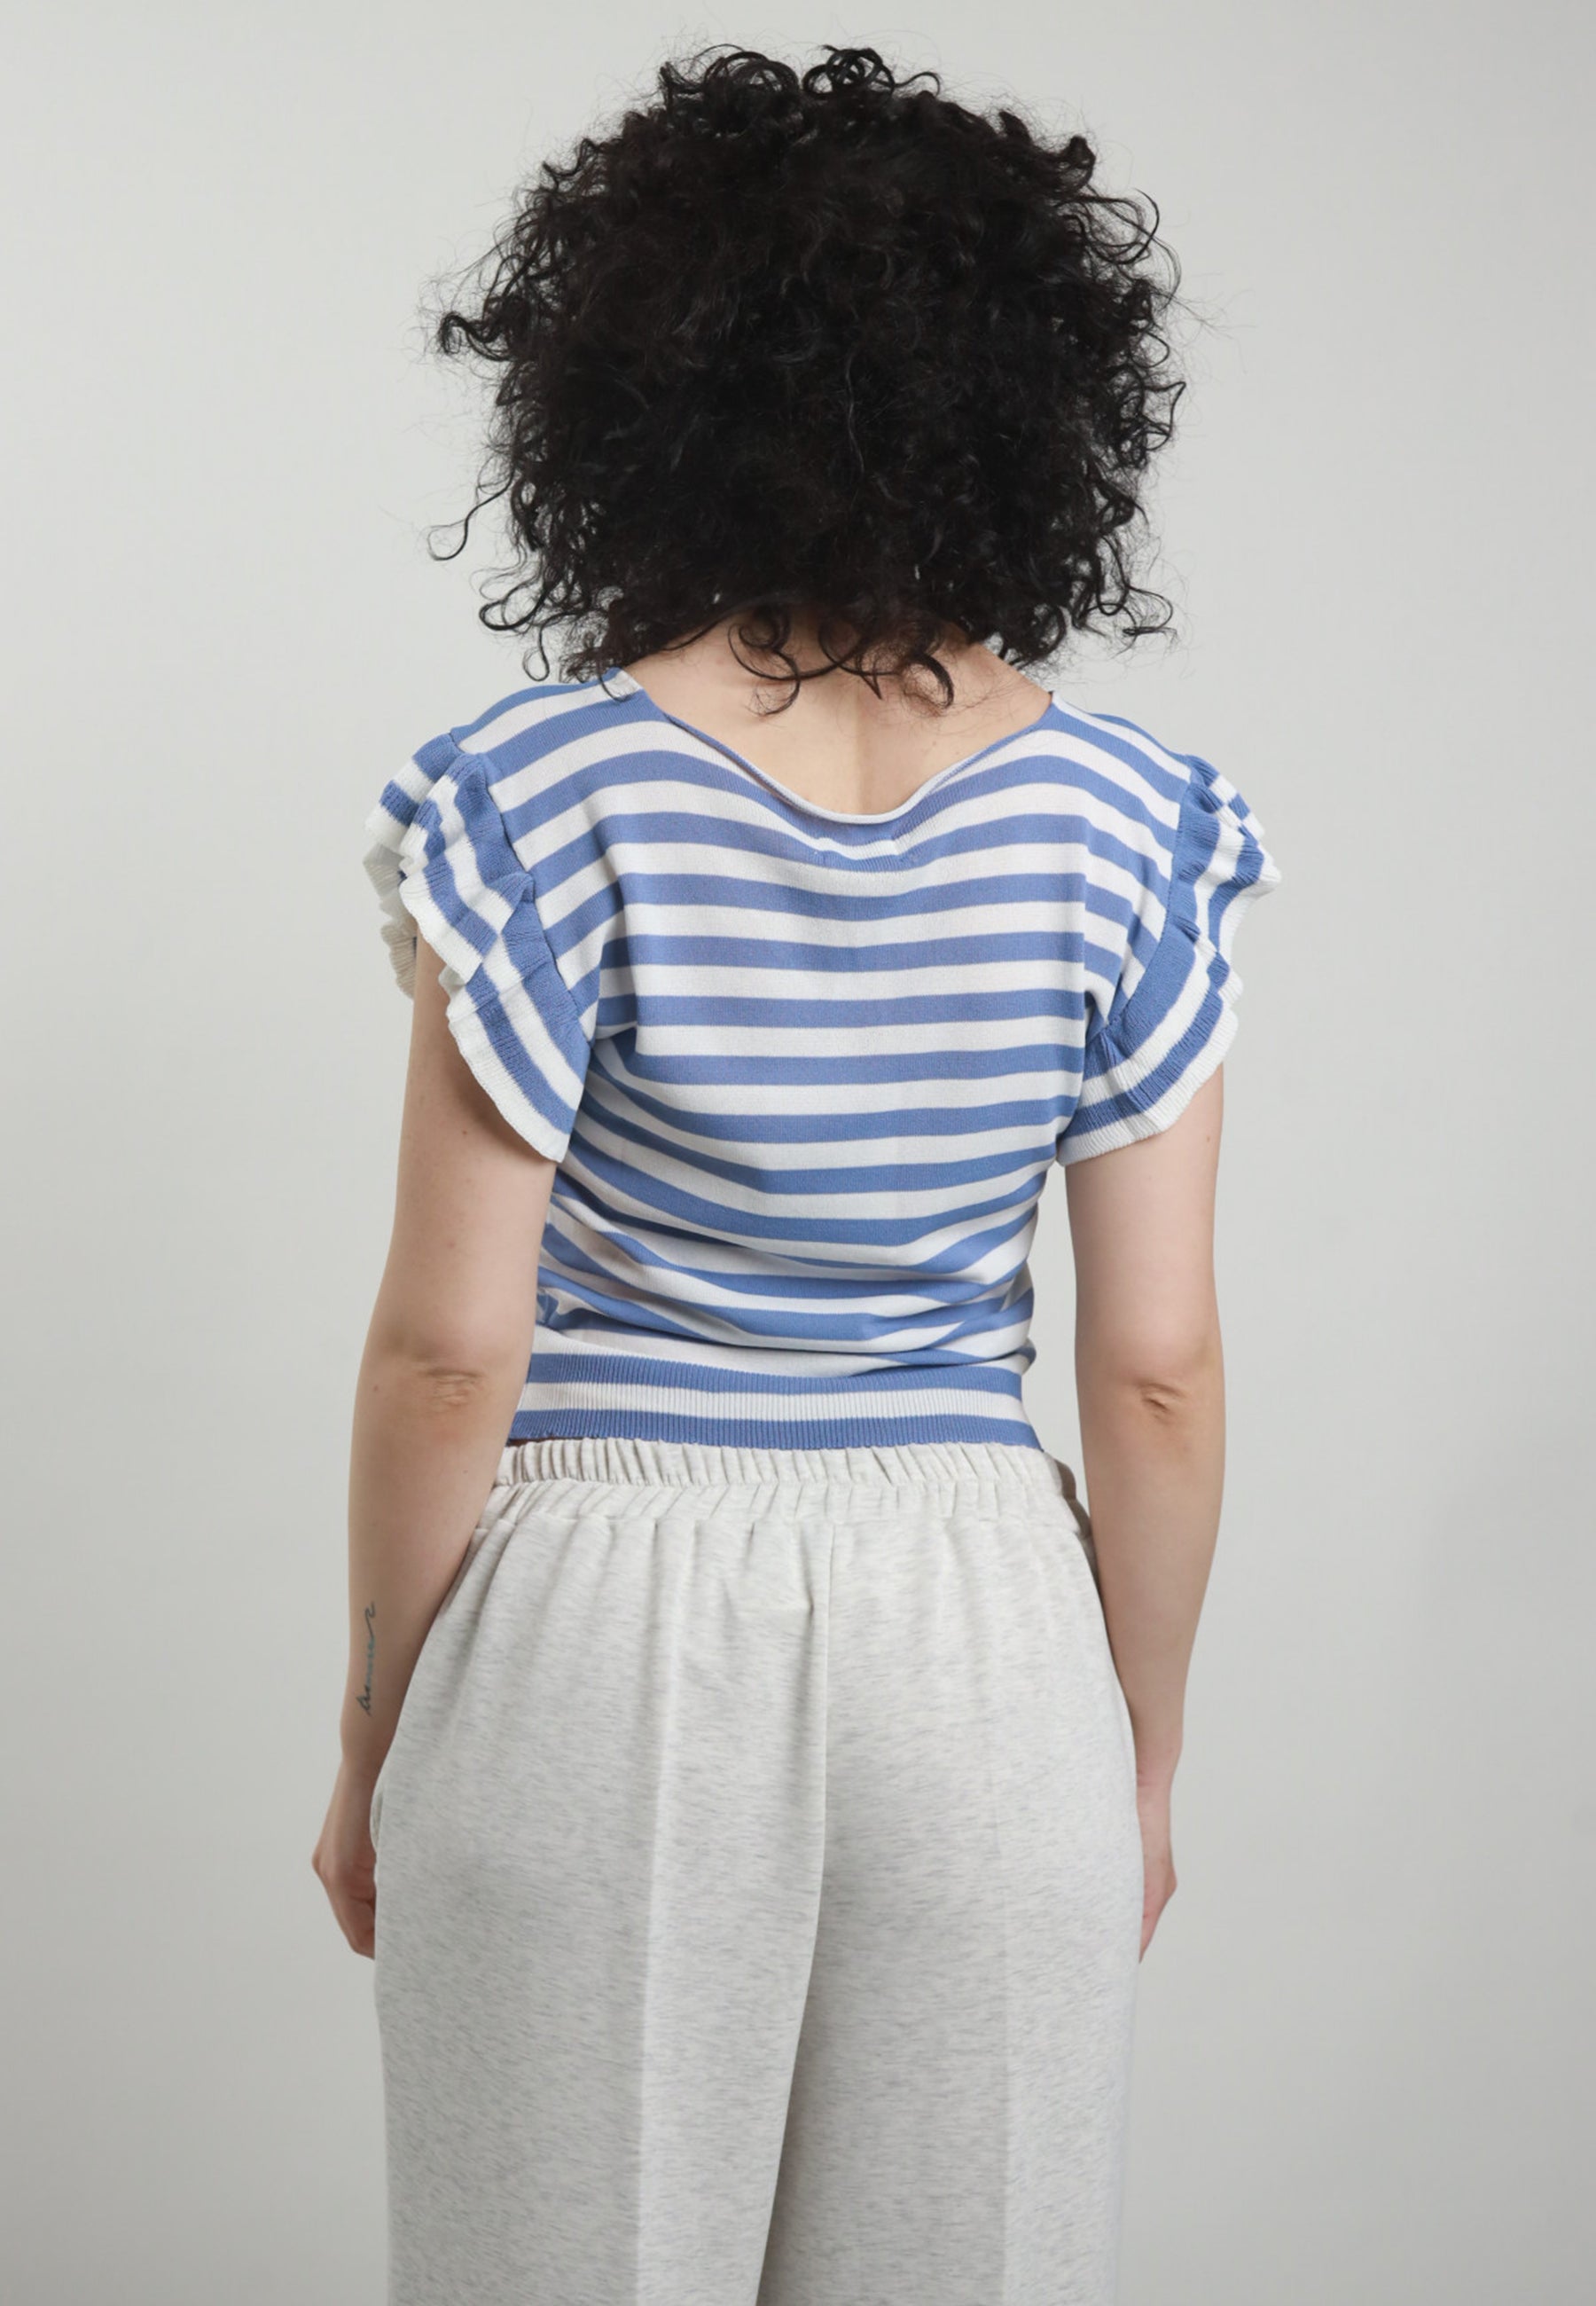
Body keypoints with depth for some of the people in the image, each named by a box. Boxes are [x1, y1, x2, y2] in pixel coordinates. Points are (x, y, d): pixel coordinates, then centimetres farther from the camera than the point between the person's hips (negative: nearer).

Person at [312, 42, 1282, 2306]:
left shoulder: (550, 799, -11)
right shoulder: (1124, 820, -4)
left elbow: (449, 1352, -10)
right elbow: (1158, 1373, -2)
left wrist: (375, 1742, 3)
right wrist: (1143, 1758, 11)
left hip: (598, 1634, -2)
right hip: (983, 1636, 3)